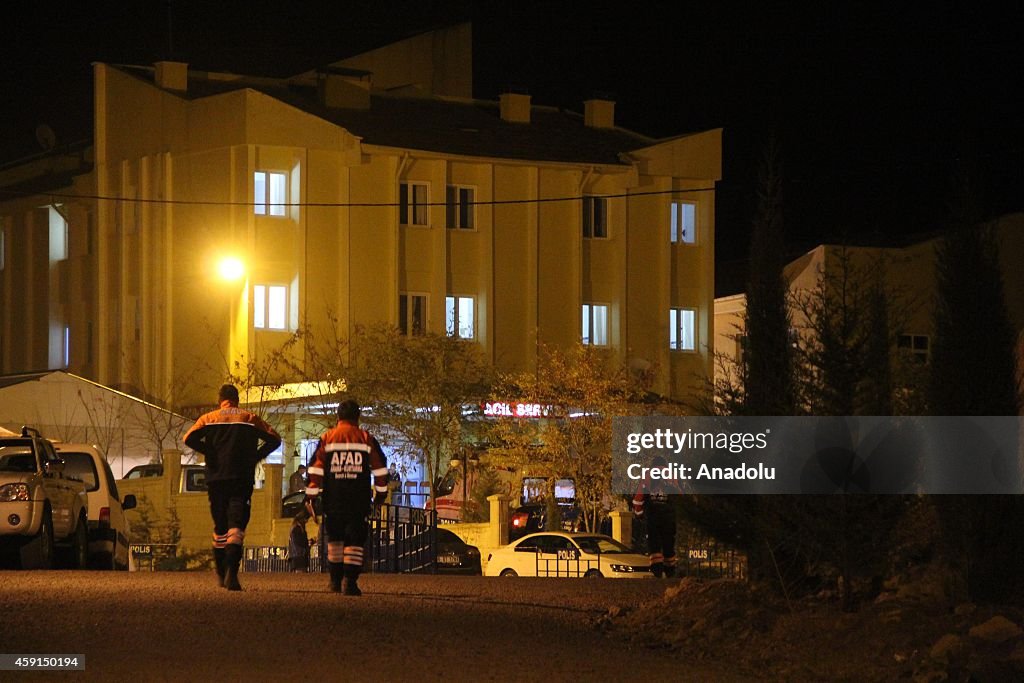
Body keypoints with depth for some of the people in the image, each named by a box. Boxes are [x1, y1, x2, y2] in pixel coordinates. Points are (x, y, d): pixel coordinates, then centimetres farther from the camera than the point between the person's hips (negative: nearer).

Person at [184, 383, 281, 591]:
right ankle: (231, 572, -27)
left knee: (220, 527, 15)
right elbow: (274, 439, 0)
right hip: (242, 478, -2)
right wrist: (256, 456, 6)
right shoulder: (250, 419, 7)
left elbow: (189, 438, -7)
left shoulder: (209, 418, 8)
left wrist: (209, 452, 3)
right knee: (236, 526, -9)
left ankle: (221, 574, 23)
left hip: (216, 478, 2)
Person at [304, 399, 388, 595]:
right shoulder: (367, 439, 3)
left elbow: (316, 468, 0)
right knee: (355, 539, -1)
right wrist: (381, 493, 18)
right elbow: (380, 468, 7)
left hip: (333, 497, 1)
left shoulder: (327, 438, 4)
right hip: (358, 498, -1)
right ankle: (350, 581, -14)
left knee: (335, 537, 16)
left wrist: (311, 495, 2)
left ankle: (336, 580, 18)